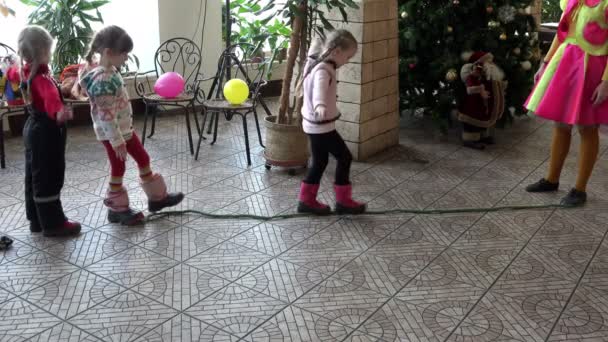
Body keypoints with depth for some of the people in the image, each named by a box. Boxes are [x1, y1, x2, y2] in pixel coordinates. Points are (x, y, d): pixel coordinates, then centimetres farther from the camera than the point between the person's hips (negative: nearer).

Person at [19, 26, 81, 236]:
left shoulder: (27, 72, 3)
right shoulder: (42, 77, -26)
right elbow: (50, 97, -48)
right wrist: (59, 112, -68)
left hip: (33, 129, 10)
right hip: (46, 132, -10)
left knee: (34, 176, 16)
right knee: (49, 178, -1)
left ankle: (37, 220, 28)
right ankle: (53, 224, 8)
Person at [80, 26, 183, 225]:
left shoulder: (111, 72, 5)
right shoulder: (103, 80, -26)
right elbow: (106, 115, -27)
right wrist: (117, 141, -24)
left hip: (124, 128, 10)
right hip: (112, 134, -10)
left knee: (143, 159, 17)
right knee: (118, 169, 5)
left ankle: (157, 197, 32)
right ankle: (117, 209, 22)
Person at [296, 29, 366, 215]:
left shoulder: (318, 64, 8)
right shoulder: (323, 70, -23)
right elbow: (319, 89, -45)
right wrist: (320, 106, -63)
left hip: (315, 124, 10)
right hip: (321, 125, -10)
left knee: (320, 161, 16)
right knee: (344, 157, 0)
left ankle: (307, 200, 22)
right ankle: (343, 200, 9)